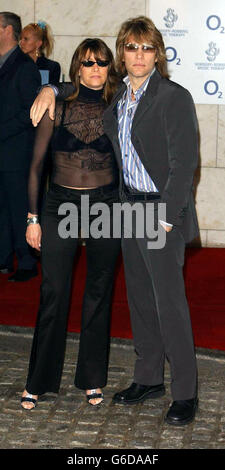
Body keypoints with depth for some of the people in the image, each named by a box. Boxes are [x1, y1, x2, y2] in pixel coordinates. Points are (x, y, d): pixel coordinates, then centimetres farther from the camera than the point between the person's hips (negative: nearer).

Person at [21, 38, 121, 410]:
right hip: (61, 204, -1)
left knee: (99, 293, 8)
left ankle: (92, 379, 21)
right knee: (54, 293, 1)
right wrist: (33, 217, -2)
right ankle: (39, 381, 15)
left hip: (106, 204, 1)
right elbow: (37, 164, 1)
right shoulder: (58, 107, -3)